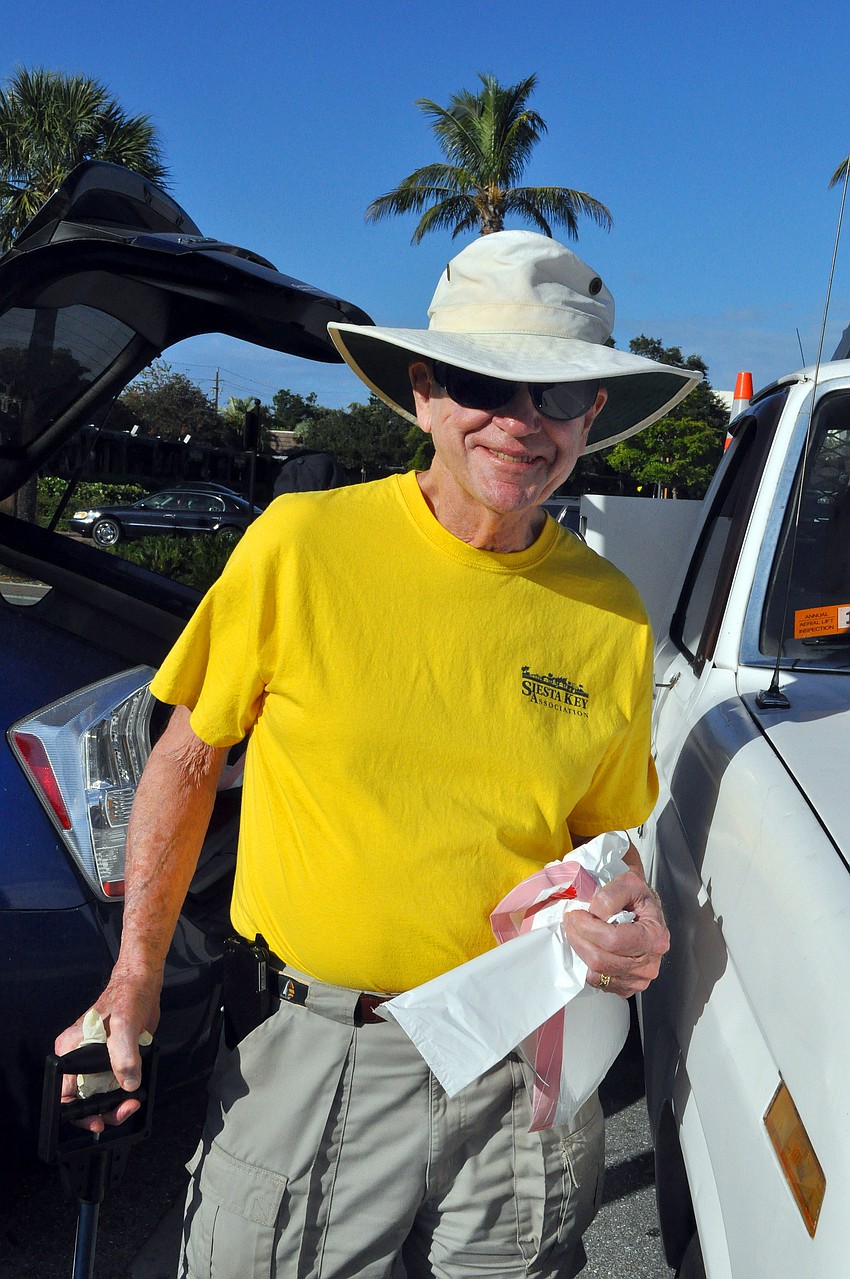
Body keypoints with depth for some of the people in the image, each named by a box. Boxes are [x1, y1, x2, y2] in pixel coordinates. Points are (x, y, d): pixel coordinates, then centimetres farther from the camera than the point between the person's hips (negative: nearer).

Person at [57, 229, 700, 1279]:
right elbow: (188, 758, 0)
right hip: (303, 1061, -2)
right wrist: (136, 970, -6)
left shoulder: (611, 614, -1)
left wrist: (628, 921, -10)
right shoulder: (301, 543, -10)